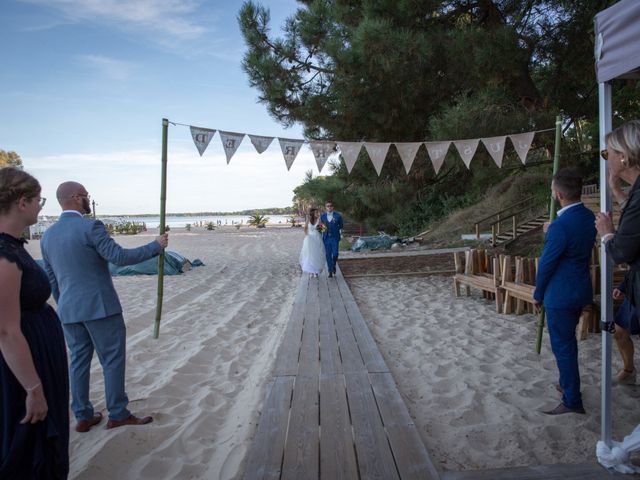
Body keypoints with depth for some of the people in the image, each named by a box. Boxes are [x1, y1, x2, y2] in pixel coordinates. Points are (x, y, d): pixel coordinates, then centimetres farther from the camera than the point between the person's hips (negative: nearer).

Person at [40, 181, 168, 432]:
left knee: (79, 362, 14)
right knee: (113, 360, 4)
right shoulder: (90, 227, -15)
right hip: (100, 307, -7)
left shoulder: (48, 235, 8)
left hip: (69, 310, 7)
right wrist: (156, 246, -10)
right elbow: (120, 256, -20)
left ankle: (83, 417, 20)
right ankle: (118, 414, 12)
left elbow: (51, 278, 15)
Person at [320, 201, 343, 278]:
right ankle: (330, 271, 11)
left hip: (335, 237, -2)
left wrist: (335, 229, -3)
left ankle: (334, 266, 21)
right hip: (326, 238, 2)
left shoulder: (338, 216, -1)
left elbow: (341, 225, 10)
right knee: (328, 255, 2)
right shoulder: (322, 216, 6)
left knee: (335, 254, -8)